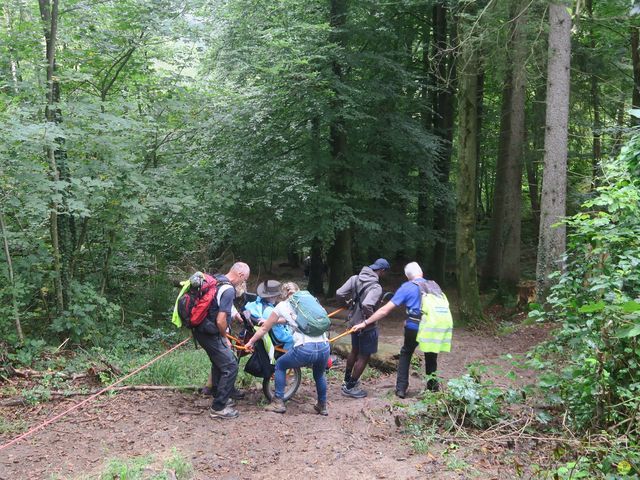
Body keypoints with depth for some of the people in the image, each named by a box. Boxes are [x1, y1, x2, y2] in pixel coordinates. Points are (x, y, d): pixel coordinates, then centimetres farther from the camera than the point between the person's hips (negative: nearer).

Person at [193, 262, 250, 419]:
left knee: (219, 363, 25)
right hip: (210, 334, -10)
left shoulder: (216, 280, 8)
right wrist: (225, 338, -6)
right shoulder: (228, 290, -21)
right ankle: (218, 408, 2)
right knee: (230, 367, -4)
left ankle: (220, 397, 38)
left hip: (201, 330, 10)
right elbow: (220, 321, -24)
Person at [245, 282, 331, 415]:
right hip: (324, 347, 4)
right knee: (319, 374, 34)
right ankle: (322, 406, 41)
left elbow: (264, 329, 23)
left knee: (280, 365, 24)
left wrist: (251, 342, 40)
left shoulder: (282, 306, 14)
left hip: (304, 349, -3)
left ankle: (278, 403, 23)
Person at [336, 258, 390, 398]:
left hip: (353, 322, 8)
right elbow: (367, 305, -39)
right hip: (366, 326, -8)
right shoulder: (376, 287, -25)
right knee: (364, 356, 8)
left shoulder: (355, 278, -5)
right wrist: (371, 318, -21)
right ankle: (350, 387, 15)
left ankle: (347, 380, 42)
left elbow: (339, 293, -7)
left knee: (355, 350, 27)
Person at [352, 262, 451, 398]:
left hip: (414, 328, -2)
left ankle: (401, 388, 17)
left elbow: (385, 310, -6)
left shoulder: (407, 287, -1)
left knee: (405, 355, 21)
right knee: (431, 358, 24)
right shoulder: (434, 285, 11)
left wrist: (365, 323, -4)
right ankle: (433, 388, 30)